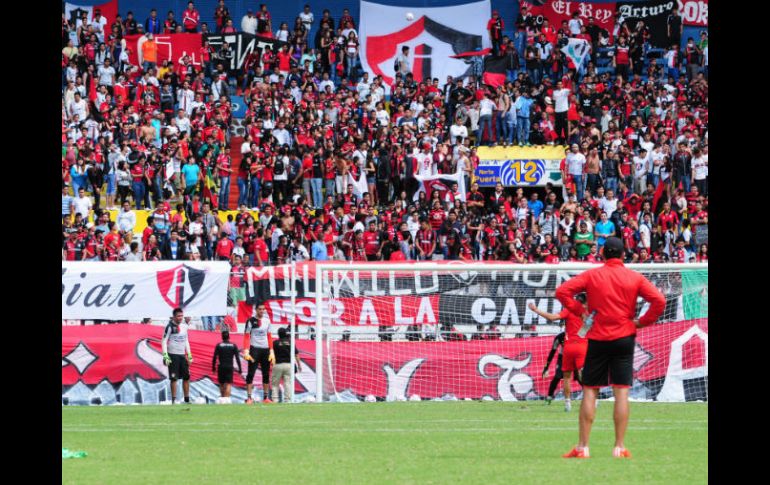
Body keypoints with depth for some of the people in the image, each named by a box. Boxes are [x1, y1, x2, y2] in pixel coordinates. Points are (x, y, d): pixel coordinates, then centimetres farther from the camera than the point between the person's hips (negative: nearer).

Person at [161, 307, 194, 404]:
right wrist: (165, 355, -18)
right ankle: (174, 399, 1)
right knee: (174, 378, -4)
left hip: (182, 355, 6)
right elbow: (164, 342, -10)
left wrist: (189, 355, 16)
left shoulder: (184, 326, 9)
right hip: (173, 355, -6)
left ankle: (187, 399, 13)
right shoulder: (170, 327, -9)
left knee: (186, 377, 6)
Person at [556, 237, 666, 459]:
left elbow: (562, 291, -6)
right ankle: (620, 447, -4)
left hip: (597, 339, 0)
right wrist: (642, 322, 1)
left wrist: (579, 310, 1)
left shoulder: (591, 275, 1)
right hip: (624, 338, 0)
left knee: (589, 391, 4)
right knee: (621, 392, -1)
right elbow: (659, 300, -7)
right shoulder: (634, 278, 1)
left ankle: (582, 447, 2)